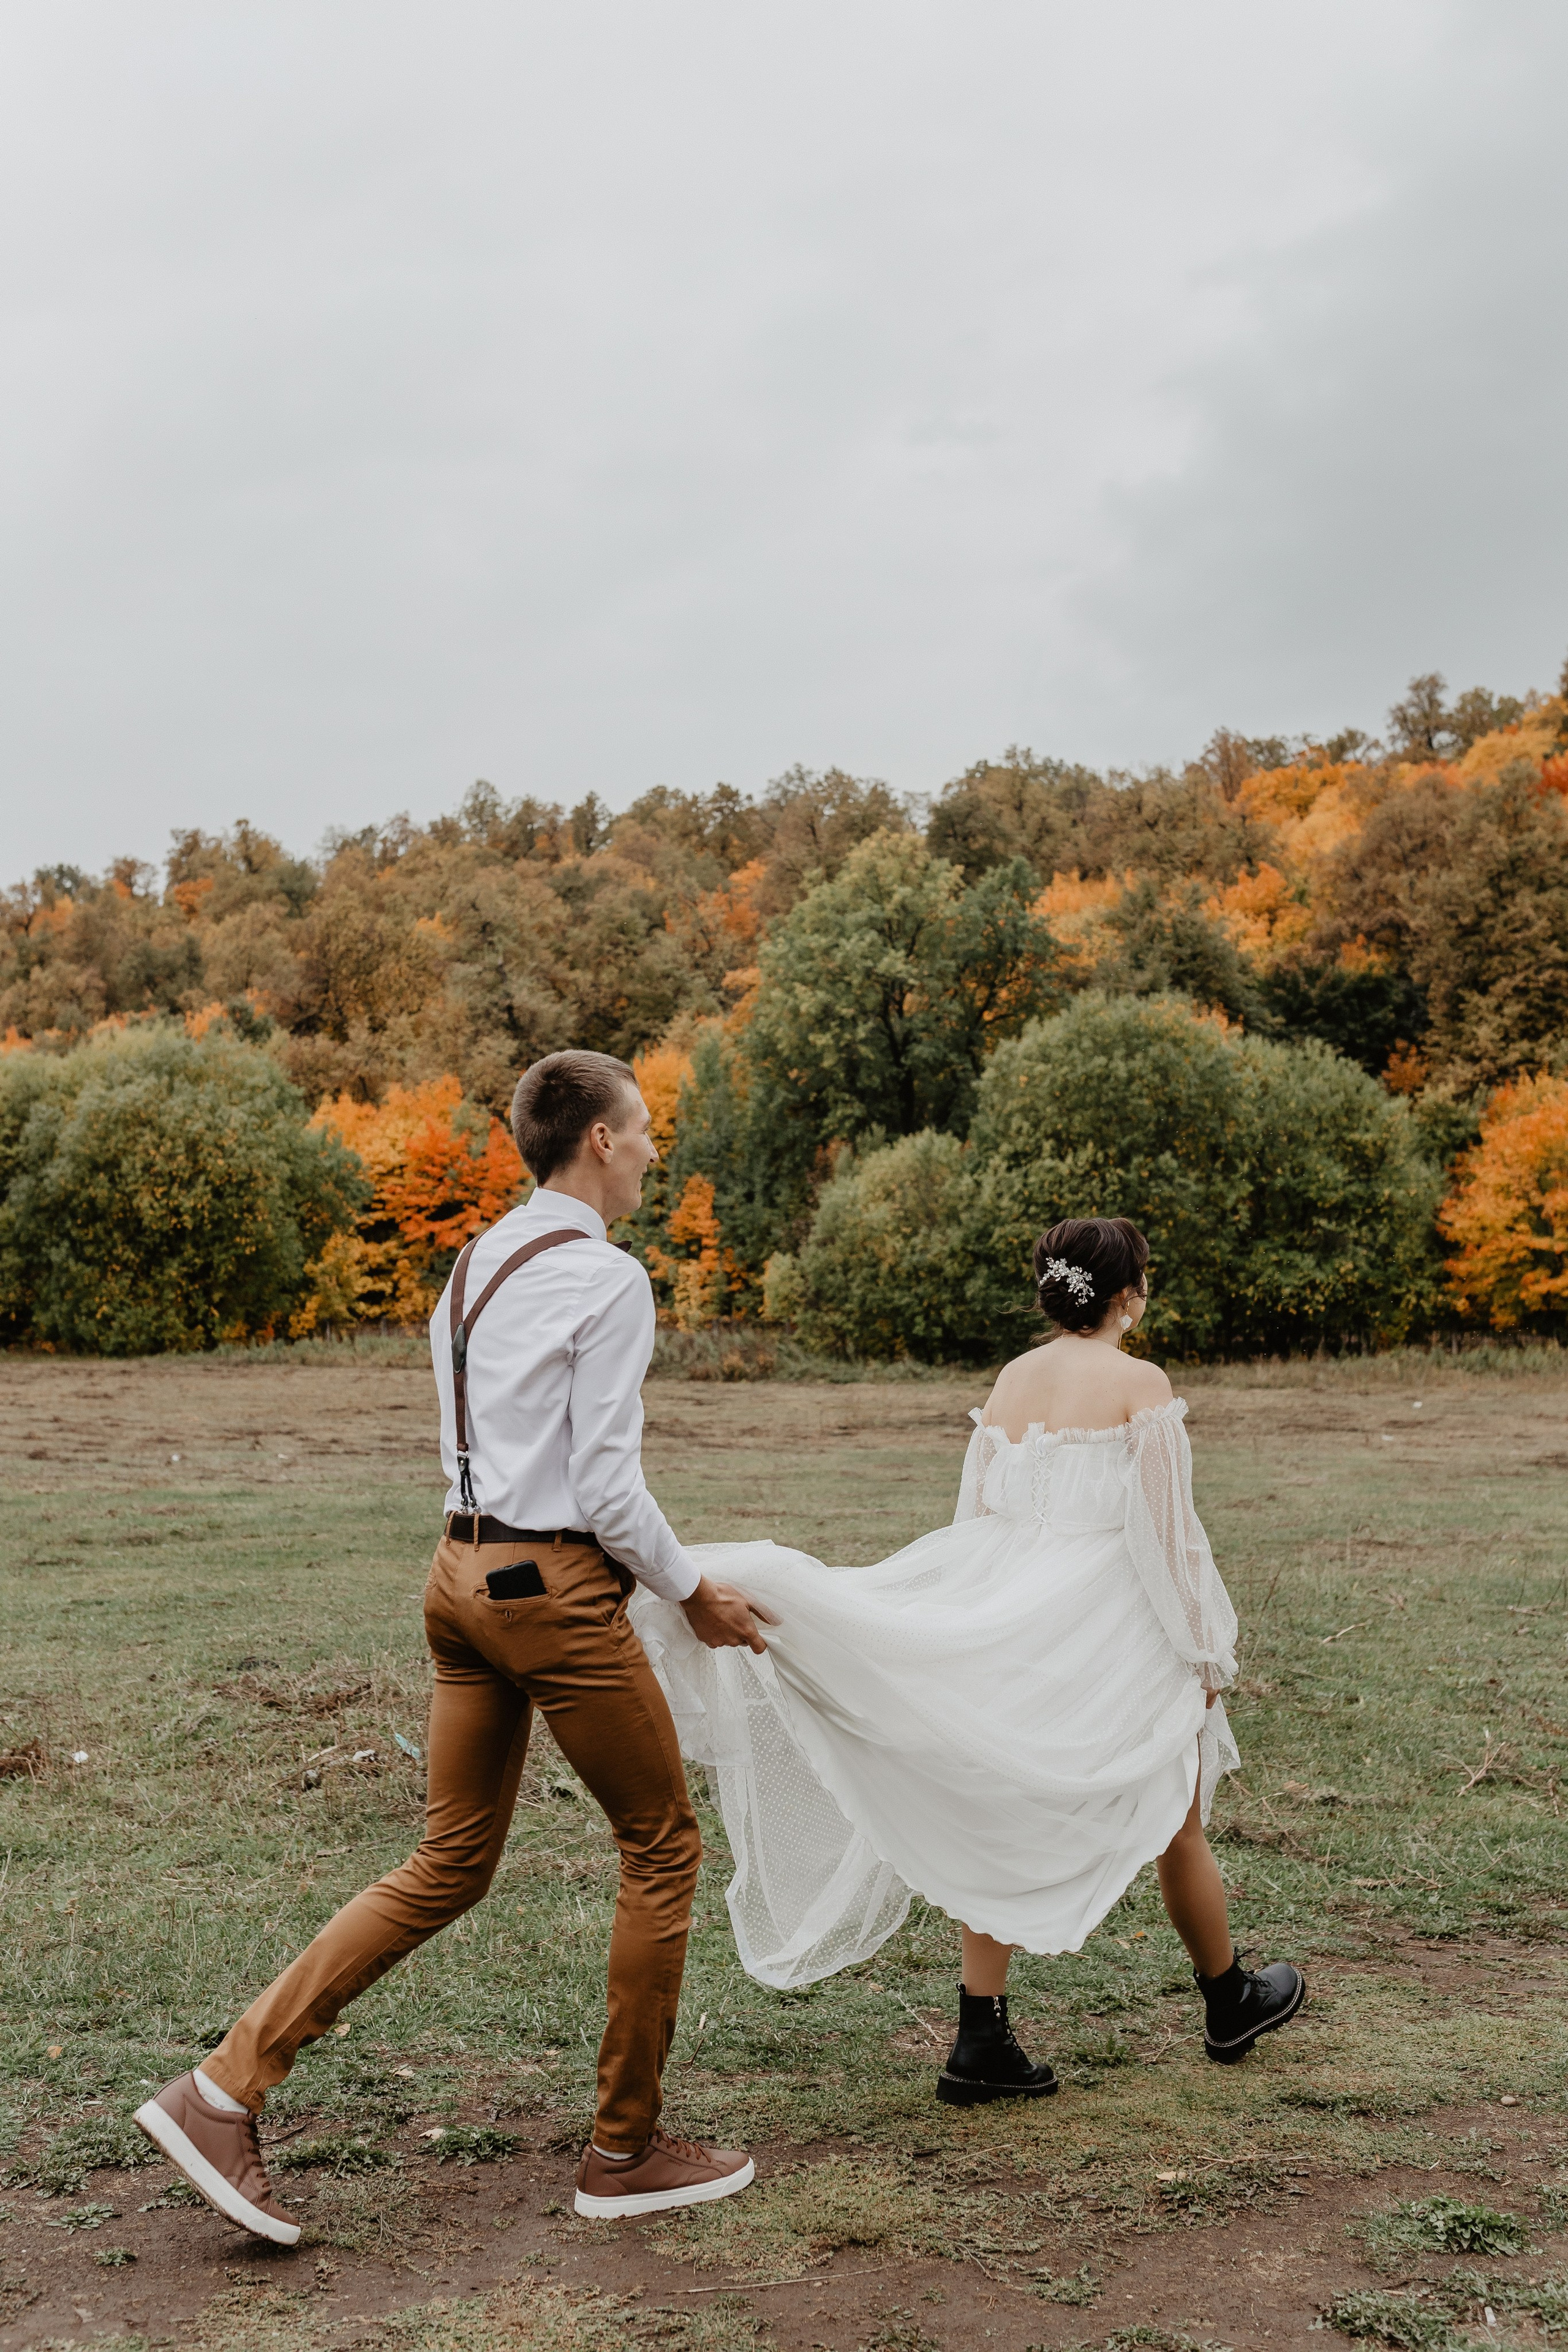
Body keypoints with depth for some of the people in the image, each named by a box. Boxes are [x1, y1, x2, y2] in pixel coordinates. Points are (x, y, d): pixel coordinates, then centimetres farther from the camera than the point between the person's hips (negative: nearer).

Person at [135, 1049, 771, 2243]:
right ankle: (626, 2151, 20)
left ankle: (227, 2086, 10)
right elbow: (609, 1486, -16)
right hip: (556, 1588, -8)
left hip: (463, 1572, 8)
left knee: (450, 1866, 15)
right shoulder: (606, 1280, -14)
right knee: (664, 1846, 9)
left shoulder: (476, 1265, 14)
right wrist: (694, 1593, -1)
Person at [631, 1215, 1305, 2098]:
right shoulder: (1140, 1383, -10)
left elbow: (978, 1519, 9)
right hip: (1113, 1626, -5)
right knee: (1174, 1819, 14)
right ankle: (1231, 2003, 33)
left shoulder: (1010, 1380, 7)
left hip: (1016, 1620, 5)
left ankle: (982, 2042, 5)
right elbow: (1167, 1530, -12)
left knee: (1006, 1826, 8)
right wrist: (1205, 1652, -3)